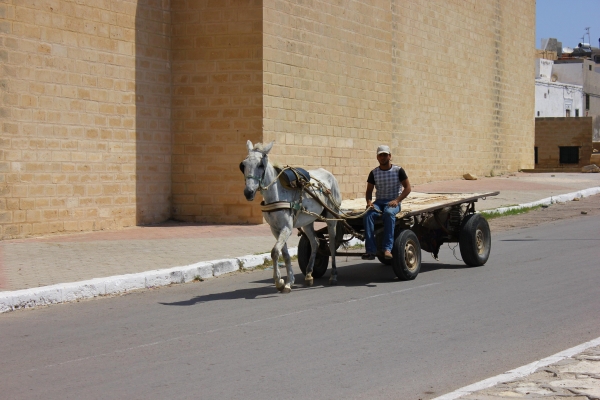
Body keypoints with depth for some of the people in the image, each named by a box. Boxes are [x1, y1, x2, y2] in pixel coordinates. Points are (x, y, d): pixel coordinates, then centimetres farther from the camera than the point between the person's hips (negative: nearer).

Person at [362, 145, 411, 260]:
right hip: (379, 202, 3)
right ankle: (370, 250, -36)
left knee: (389, 213, -39)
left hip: (394, 202, -3)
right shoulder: (374, 173, 8)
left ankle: (387, 248, -41)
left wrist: (397, 200, -16)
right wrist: (369, 201, -12)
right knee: (368, 215, -30)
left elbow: (407, 188, -1)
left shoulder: (398, 170, 1)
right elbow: (369, 191, 10)